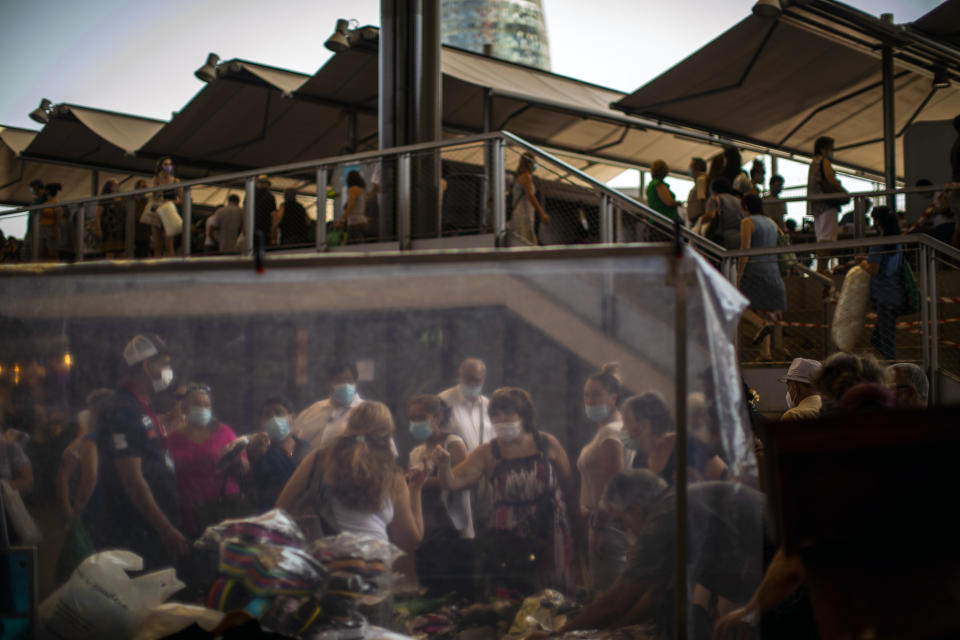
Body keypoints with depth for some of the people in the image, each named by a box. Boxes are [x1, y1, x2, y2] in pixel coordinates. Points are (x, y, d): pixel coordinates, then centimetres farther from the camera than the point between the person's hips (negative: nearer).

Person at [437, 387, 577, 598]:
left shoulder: (547, 444, -2)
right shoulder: (488, 453, -3)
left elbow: (569, 485, 5)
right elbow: (453, 483, -11)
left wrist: (576, 521, 6)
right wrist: (444, 466, -31)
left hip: (549, 535, 0)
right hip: (508, 539, 0)